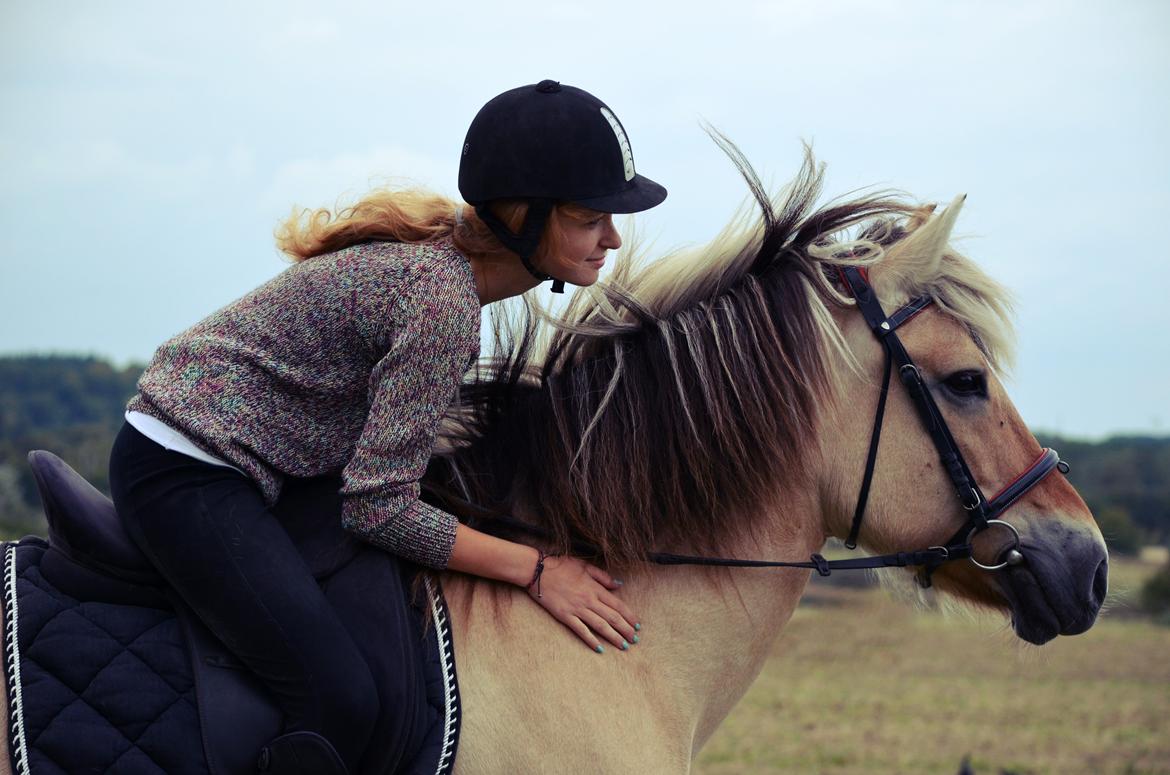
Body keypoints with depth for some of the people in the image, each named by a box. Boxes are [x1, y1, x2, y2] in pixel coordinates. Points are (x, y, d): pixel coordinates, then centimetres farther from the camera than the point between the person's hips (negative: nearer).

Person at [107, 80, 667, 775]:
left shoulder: (444, 247, 3)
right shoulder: (442, 299, -25)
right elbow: (378, 509, -22)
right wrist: (537, 570, -16)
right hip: (188, 477, -11)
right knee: (340, 704, -22)